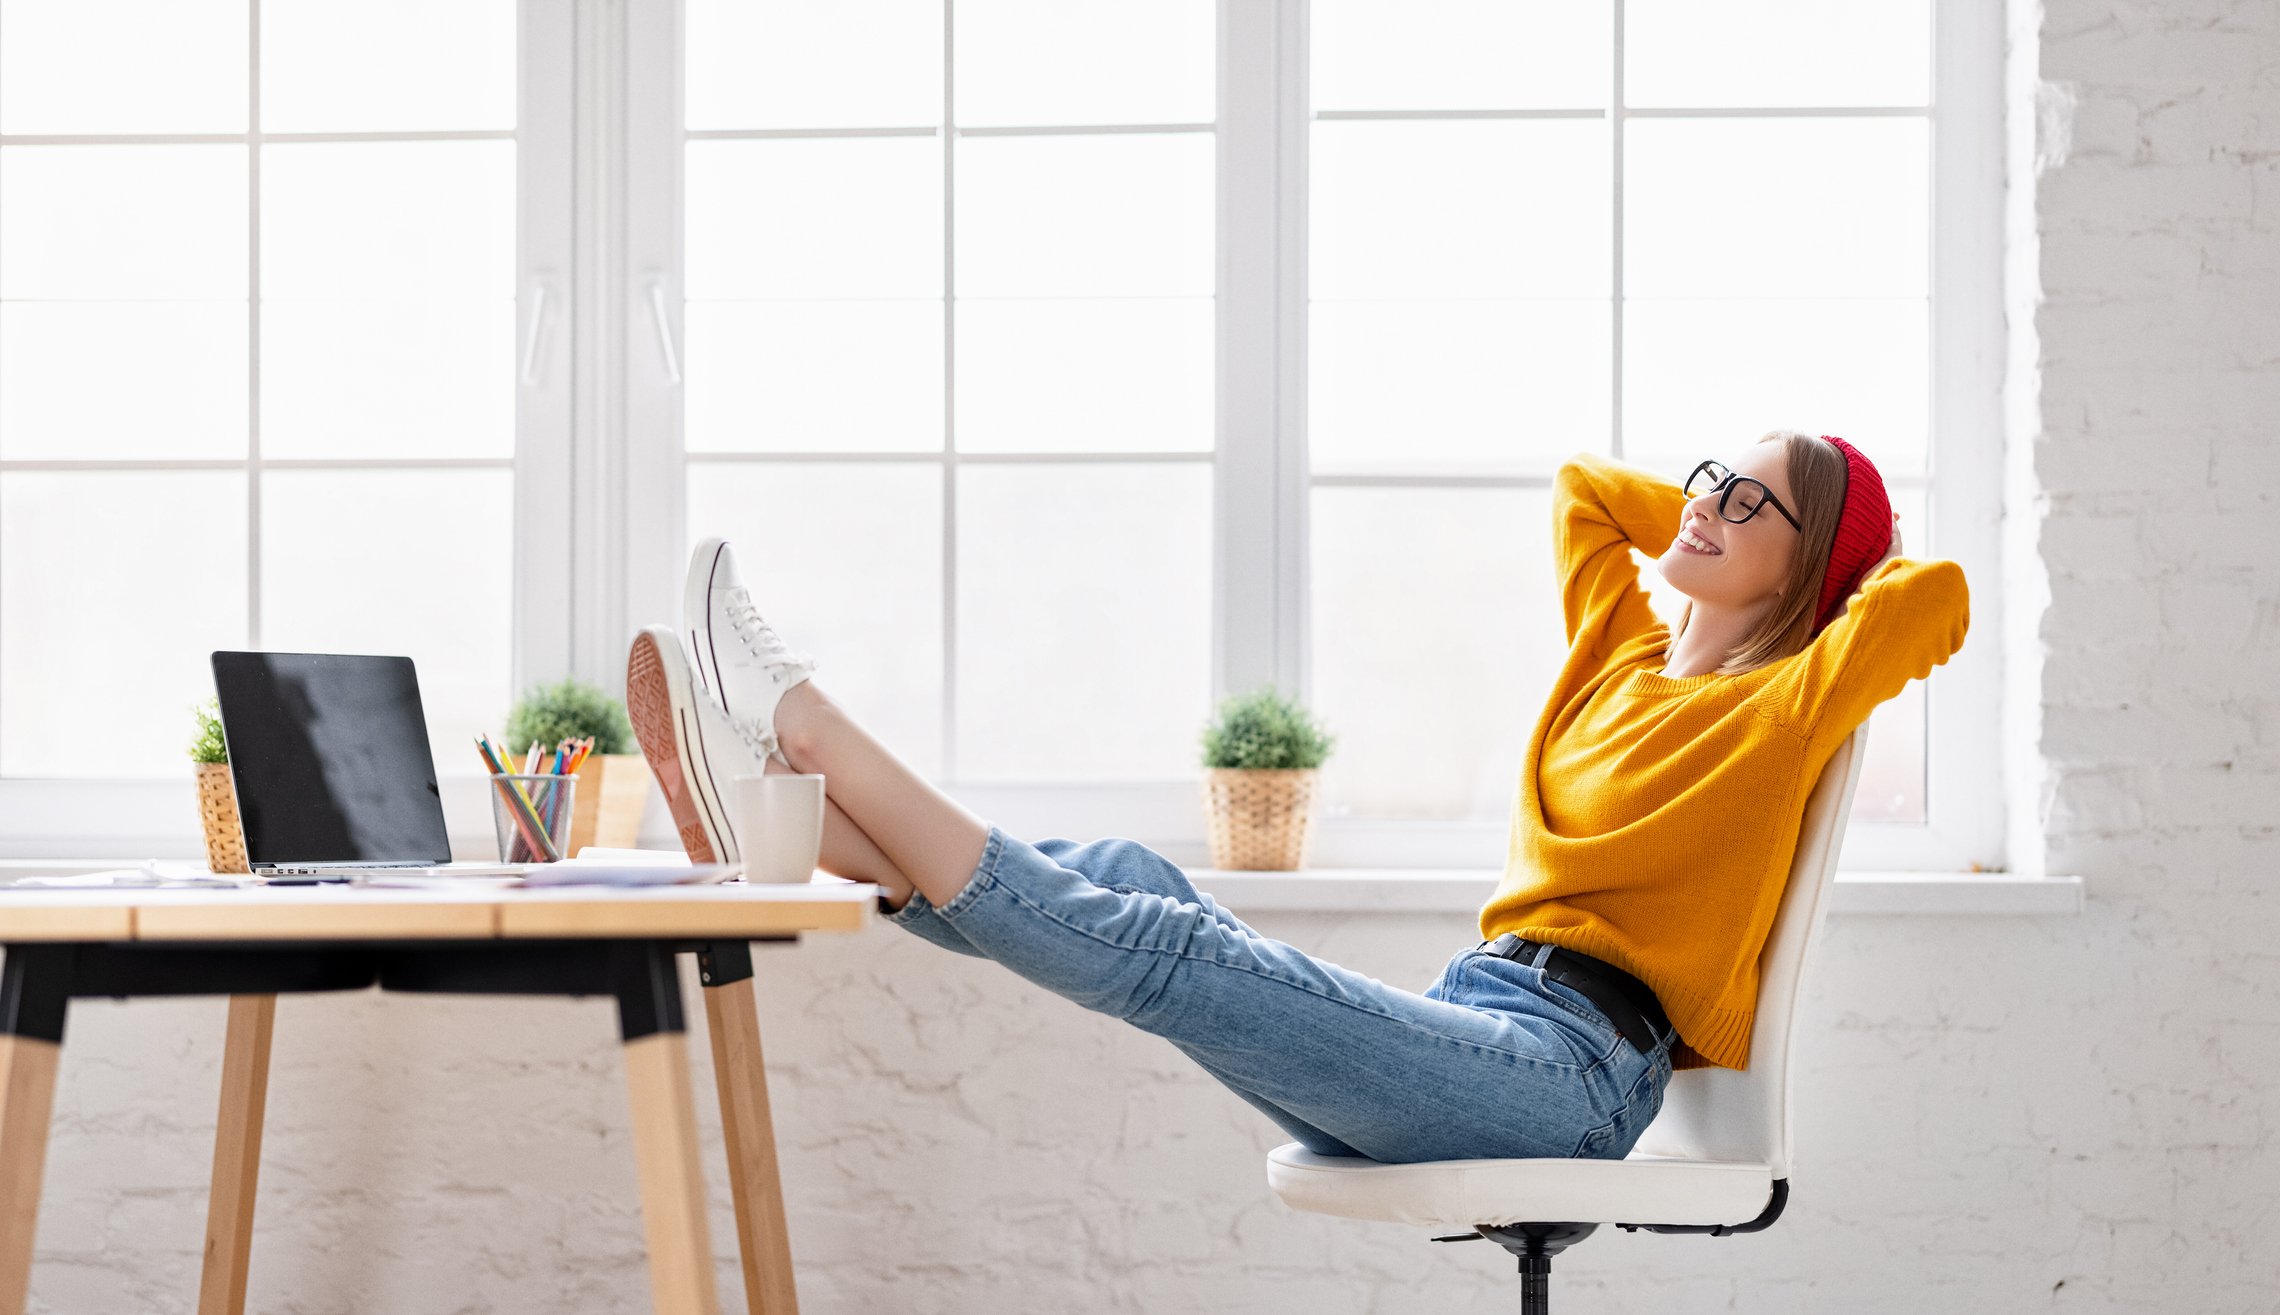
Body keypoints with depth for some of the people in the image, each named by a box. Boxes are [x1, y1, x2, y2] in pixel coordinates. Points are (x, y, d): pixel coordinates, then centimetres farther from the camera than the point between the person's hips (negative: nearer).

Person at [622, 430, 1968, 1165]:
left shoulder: (1784, 711, 1)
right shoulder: (1621, 645, 23)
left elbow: (1936, 598, -15)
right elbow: (1585, 480, 37)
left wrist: (1831, 546, 5)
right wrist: (1733, 511, 29)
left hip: (1571, 1071, -7)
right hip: (1467, 1027, 8)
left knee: (1165, 950, -24)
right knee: (1136, 879, -14)